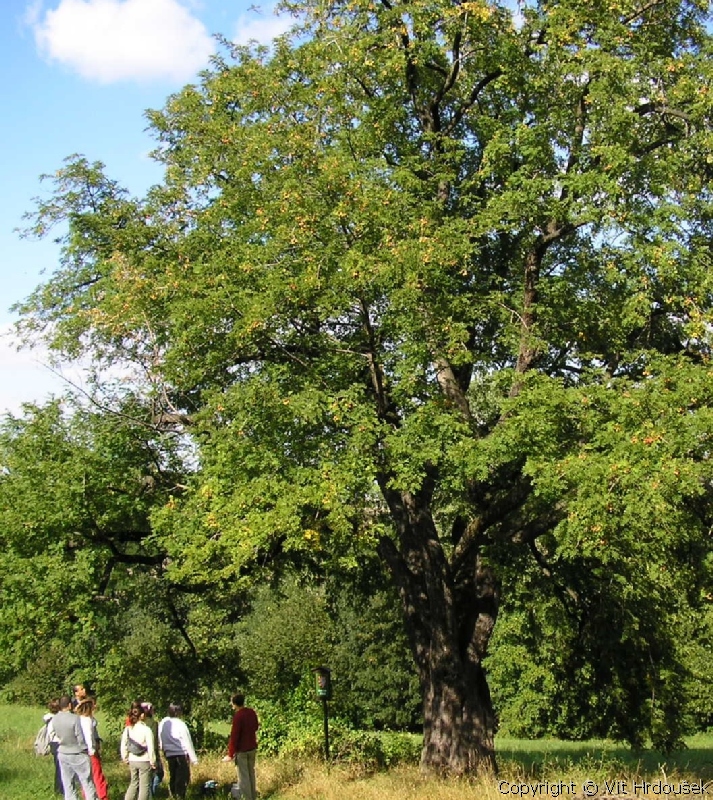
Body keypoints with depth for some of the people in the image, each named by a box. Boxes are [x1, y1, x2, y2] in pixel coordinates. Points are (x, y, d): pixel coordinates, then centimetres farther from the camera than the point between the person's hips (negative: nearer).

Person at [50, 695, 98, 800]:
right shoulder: (75, 718, -22)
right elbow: (80, 738, -16)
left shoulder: (54, 719, -6)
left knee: (67, 784, 12)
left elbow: (56, 735, 4)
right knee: (87, 783, 6)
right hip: (77, 755, -5)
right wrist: (85, 750, 0)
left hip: (62, 754, 5)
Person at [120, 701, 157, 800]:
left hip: (132, 761, 5)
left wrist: (125, 758, 17)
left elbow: (123, 745, 4)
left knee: (133, 783, 21)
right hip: (144, 761, -5)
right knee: (144, 786, 5)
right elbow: (151, 747, -15)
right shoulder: (146, 729, -16)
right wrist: (153, 761, -5)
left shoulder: (128, 729, -1)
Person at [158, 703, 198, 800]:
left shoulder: (162, 723, 1)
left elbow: (160, 741, 8)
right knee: (183, 777, 1)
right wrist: (193, 758, -2)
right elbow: (188, 742, -8)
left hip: (169, 754, 5)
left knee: (172, 776, 15)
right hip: (182, 753, -5)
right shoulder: (181, 724, -13)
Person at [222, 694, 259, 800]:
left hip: (242, 750, -7)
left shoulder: (238, 716, -21)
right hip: (252, 748, 7)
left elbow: (234, 735, -20)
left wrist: (230, 754, -15)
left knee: (243, 775, 1)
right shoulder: (252, 712, 1)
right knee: (251, 773, 19)